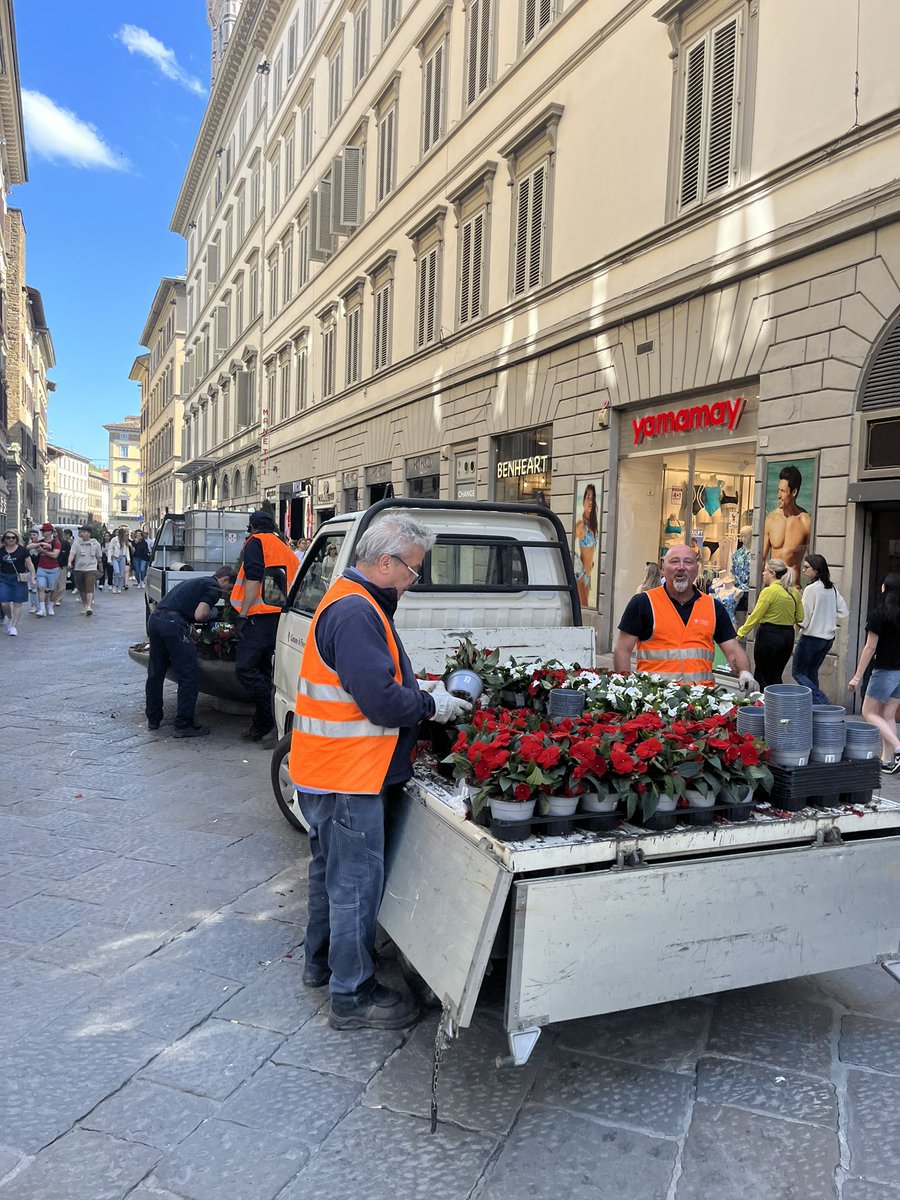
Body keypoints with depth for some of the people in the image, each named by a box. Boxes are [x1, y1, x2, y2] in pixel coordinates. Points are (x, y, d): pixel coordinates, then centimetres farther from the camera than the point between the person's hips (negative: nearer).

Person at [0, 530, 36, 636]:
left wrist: (33, 577, -8)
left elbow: (29, 564, 0)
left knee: (17, 603, -1)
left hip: (19, 579, -2)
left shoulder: (22, 550, -1)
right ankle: (10, 618, 26)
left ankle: (14, 626, 6)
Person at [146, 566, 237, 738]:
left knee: (155, 673, 19)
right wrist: (210, 613, 9)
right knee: (189, 677, -1)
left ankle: (153, 719, 31)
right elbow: (199, 615, -11)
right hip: (173, 622, -9)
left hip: (155, 618, 10)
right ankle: (184, 725, 2)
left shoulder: (197, 582, 29)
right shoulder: (213, 587, 2)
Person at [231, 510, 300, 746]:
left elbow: (253, 580, -13)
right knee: (262, 669, 12)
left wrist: (244, 612, -12)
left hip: (260, 617, -8)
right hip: (281, 618, 8)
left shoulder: (256, 542, 0)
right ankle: (261, 727, 14)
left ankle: (275, 719, -15)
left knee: (244, 667, -9)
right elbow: (292, 586, 24)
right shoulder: (286, 550, 24)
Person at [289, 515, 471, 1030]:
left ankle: (322, 961, 42)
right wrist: (433, 705, -12)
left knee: (333, 870, 24)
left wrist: (415, 685, 7)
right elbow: (382, 702, -27)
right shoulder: (355, 612, -24)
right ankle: (353, 996, 17)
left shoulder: (354, 602, 11)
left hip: (333, 771, 11)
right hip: (348, 775, -11)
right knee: (357, 881, 2)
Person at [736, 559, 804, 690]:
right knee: (776, 677, 18)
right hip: (788, 636, 7)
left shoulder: (769, 591, -14)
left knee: (763, 677, 4)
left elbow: (755, 617, -14)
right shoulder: (794, 592, 6)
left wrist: (740, 633, -9)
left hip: (769, 635, -7)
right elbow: (800, 618, 10)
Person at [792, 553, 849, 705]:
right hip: (828, 637, 7)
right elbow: (844, 612, 9)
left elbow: (804, 618, -15)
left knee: (797, 672, 3)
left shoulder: (811, 589, -15)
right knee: (812, 672, 18)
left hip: (811, 637, -7)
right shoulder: (832, 589, 5)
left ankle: (821, 701, -10)